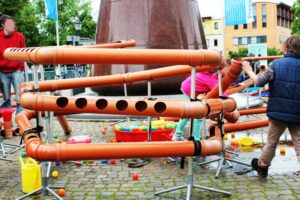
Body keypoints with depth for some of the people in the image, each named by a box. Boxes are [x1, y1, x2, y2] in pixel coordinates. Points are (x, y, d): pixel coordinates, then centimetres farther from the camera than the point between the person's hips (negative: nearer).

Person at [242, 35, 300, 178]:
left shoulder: (276, 64, -7)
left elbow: (259, 82, -6)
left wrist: (249, 71, 10)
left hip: (278, 112, 0)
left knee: (272, 142, 19)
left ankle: (262, 167, 37)